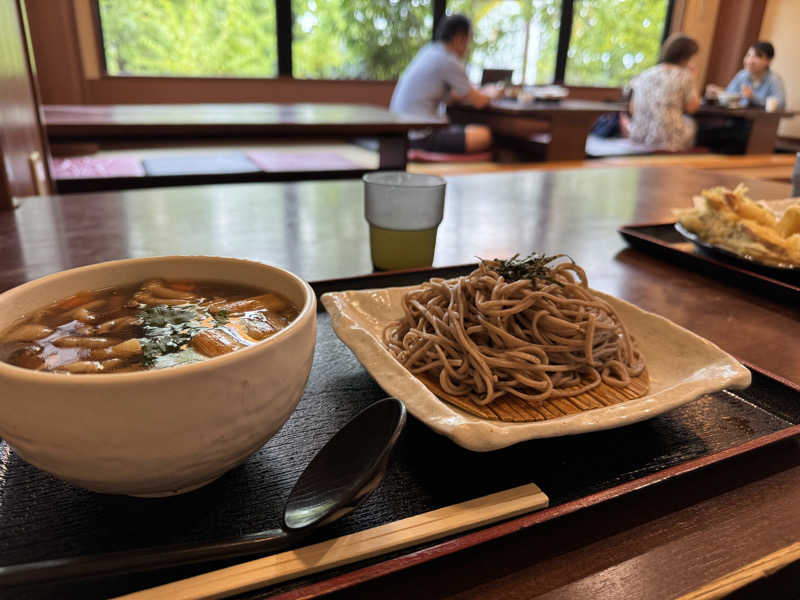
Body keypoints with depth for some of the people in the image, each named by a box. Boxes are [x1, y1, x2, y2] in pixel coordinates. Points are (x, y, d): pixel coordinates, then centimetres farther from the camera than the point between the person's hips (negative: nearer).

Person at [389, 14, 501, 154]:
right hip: (420, 137, -10)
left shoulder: (428, 52, 14)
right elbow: (478, 102, -5)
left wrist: (481, 91, 22)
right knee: (484, 136, -10)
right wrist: (490, 94, 16)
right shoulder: (449, 62, -12)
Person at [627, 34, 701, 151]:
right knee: (690, 122, 30)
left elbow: (632, 109, 8)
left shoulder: (644, 74, 8)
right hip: (667, 141, -5)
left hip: (637, 138, 5)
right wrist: (689, 78, 11)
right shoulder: (684, 75, -5)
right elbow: (692, 107, 3)